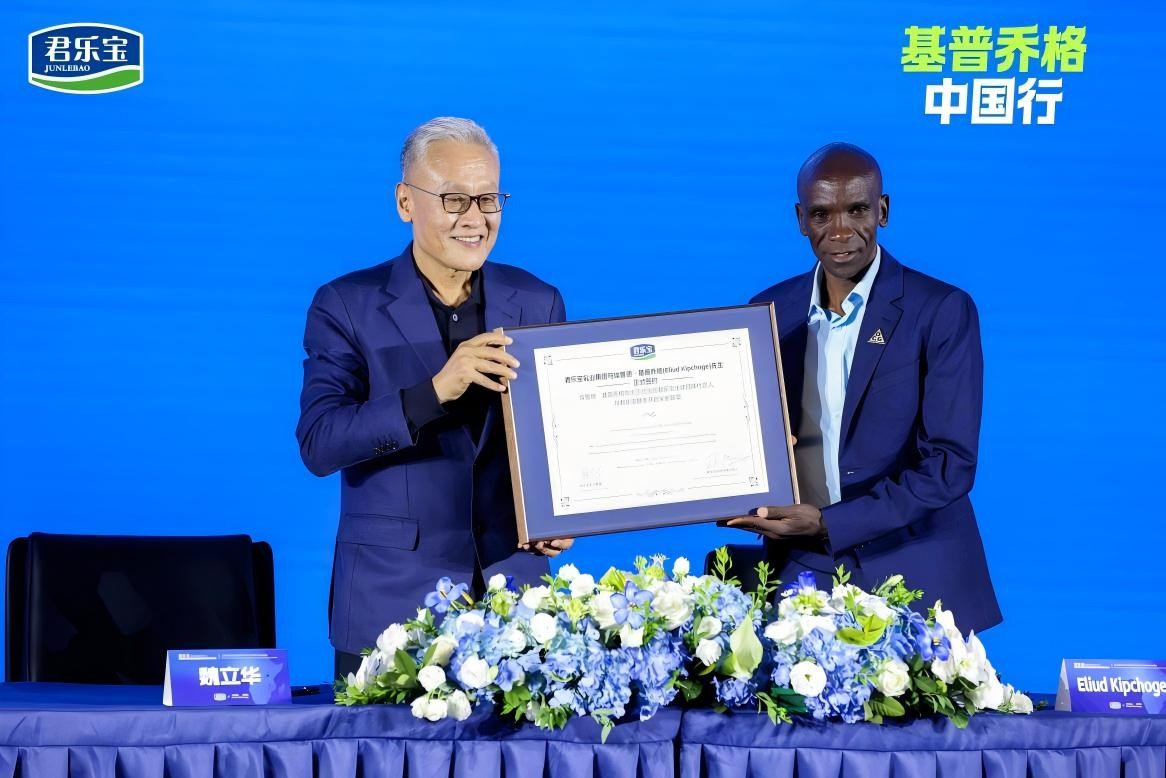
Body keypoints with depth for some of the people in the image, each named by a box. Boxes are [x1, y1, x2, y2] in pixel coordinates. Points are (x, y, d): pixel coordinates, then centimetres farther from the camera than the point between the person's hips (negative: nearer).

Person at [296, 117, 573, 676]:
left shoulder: (538, 304, 6)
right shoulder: (346, 305, -3)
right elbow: (318, 445, -14)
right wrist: (435, 390, -26)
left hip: (512, 594, 2)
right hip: (390, 601, -2)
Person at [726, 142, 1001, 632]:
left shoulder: (943, 311, -7)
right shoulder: (771, 311, 6)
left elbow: (950, 463, -13)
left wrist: (827, 523, -20)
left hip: (914, 586, -3)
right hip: (800, 575, 3)